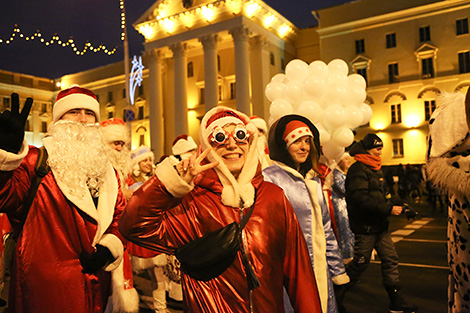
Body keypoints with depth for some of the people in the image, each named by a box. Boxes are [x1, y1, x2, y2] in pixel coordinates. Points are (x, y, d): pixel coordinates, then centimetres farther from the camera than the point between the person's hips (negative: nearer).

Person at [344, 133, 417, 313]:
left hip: (379, 225, 9)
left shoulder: (376, 170, 16)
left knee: (390, 259, 9)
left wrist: (396, 206, 4)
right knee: (361, 262, 2)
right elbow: (361, 198, -26)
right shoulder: (358, 170, -16)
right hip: (364, 226, -9)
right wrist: (389, 209, -24)